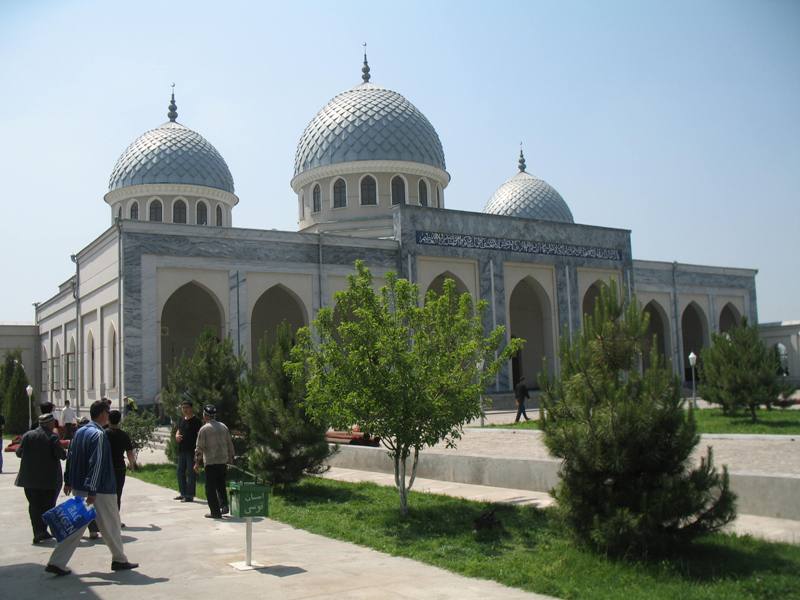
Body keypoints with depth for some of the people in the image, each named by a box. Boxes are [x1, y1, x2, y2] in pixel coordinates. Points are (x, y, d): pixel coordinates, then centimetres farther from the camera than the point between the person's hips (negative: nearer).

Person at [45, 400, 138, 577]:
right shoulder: (99, 435, -18)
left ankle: (57, 562, 4)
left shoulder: (79, 432, 9)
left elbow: (71, 458, 15)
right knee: (111, 526, 8)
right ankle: (119, 560, 20)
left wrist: (68, 481, 23)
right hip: (100, 490, -8)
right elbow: (97, 464, -22)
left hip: (79, 487, 8)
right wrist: (92, 491, -24)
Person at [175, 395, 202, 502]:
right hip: (182, 450, 8)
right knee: (180, 471, 14)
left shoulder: (196, 421, -9)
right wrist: (177, 436, 1)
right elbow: (178, 431, 26)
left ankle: (190, 495, 2)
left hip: (192, 450, -8)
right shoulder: (182, 420, 13)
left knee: (191, 473, -3)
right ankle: (183, 493, 25)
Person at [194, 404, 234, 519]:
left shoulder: (204, 429, -8)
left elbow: (200, 447, -8)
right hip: (223, 461, 6)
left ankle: (215, 512, 2)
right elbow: (230, 444, 12)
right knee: (221, 485, 20)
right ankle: (224, 505, 10)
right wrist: (230, 459, 20)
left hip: (211, 462, -5)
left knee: (210, 488, 3)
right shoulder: (223, 427, 8)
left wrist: (197, 463, 0)